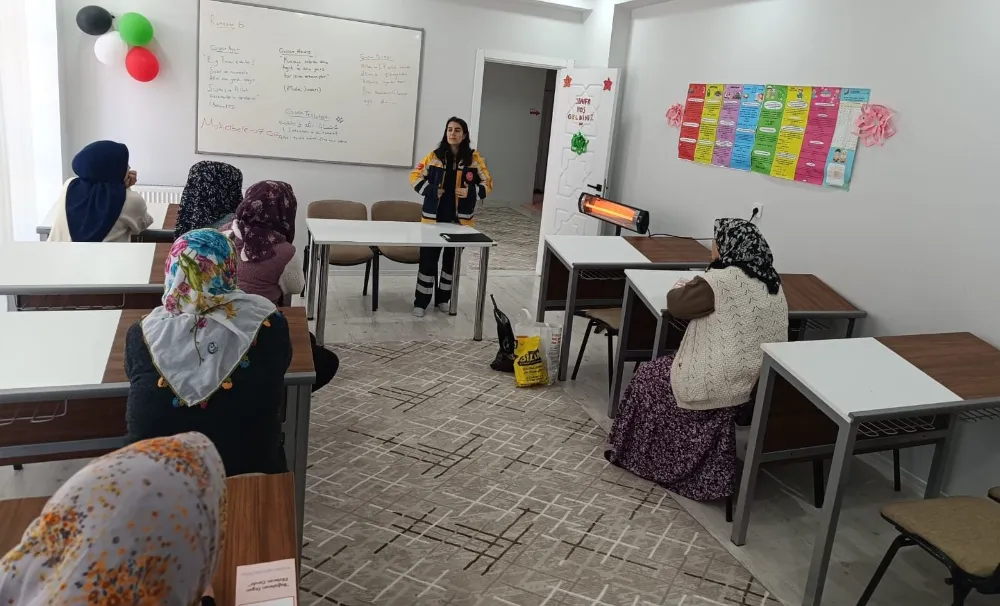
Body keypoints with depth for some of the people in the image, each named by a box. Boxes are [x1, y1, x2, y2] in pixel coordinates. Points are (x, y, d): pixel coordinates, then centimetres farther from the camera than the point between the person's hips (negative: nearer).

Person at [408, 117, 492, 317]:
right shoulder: (435, 156, 1)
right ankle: (421, 302, 9)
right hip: (434, 217, -1)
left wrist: (471, 192, -14)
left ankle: (443, 298, 28)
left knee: (452, 260, 12)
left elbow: (488, 183, 4)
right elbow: (415, 177, 5)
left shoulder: (473, 158, 0)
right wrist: (430, 191, -11)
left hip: (460, 219, 1)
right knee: (428, 259, -1)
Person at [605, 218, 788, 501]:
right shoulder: (770, 280, 5)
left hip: (724, 382, -8)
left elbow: (677, 304, -8)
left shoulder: (720, 281, -21)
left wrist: (683, 287, 12)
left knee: (649, 378, 15)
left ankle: (641, 456, 30)